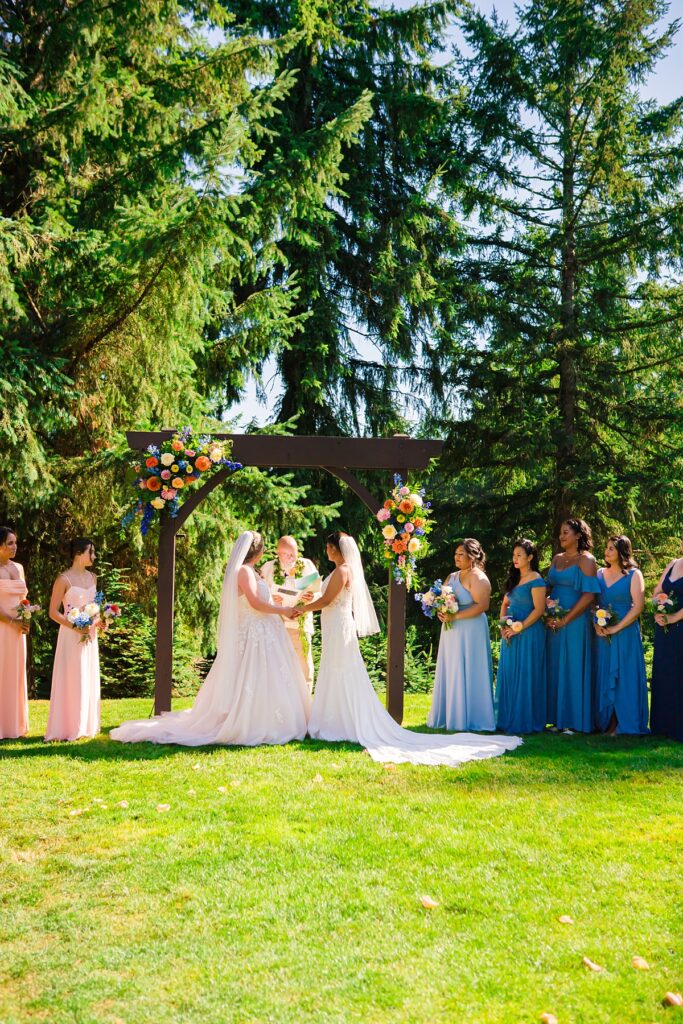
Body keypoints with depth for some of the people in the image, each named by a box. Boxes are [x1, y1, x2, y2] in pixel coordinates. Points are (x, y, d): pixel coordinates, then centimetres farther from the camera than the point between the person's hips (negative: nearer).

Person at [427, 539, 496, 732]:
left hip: (470, 633, -8)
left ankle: (468, 719, 3)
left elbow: (482, 605, -20)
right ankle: (450, 716, 15)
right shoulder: (452, 577, 16)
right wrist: (441, 612, -3)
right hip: (451, 633, 8)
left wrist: (455, 616, -20)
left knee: (466, 675, -4)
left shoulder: (477, 578, -10)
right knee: (450, 675, 9)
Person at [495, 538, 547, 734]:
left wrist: (519, 627, -17)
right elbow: (505, 603, 20)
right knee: (508, 676, 10)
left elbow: (539, 610, -15)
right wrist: (503, 624, 3)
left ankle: (525, 721, 3)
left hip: (529, 633, -8)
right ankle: (508, 720, 17)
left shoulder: (536, 580, -10)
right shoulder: (513, 578, 15)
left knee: (525, 677, -4)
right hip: (510, 633, 8)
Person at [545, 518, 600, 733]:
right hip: (554, 622, 6)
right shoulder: (557, 559, 13)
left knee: (573, 668, -2)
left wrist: (565, 620, -15)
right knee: (556, 668, 8)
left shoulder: (586, 560, -7)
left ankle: (575, 720, 6)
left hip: (575, 622, -6)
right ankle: (559, 717, 16)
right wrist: (547, 614, -2)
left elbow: (589, 595, -14)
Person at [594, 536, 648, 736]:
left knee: (624, 677, -2)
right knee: (604, 677, 5)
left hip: (626, 633, -4)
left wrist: (616, 628, -14)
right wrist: (596, 624, -7)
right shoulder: (600, 574, 11)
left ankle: (624, 724, 5)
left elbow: (637, 607, -10)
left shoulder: (633, 575, -3)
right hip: (603, 634, 4)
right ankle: (608, 722, 11)